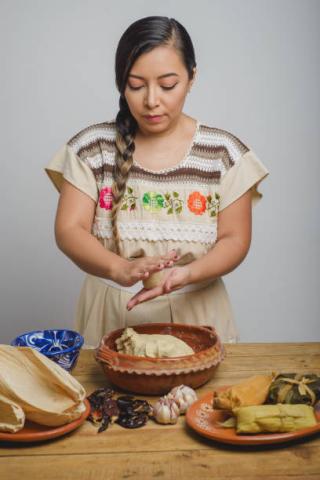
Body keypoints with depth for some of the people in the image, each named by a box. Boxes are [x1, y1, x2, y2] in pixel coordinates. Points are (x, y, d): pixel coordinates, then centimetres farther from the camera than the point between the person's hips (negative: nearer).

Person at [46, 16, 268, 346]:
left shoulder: (224, 153, -4)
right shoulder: (92, 148, -3)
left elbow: (234, 239, -3)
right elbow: (69, 229, -7)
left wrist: (187, 273, -22)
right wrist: (121, 269, -25)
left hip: (195, 314, 0)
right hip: (110, 317, 0)